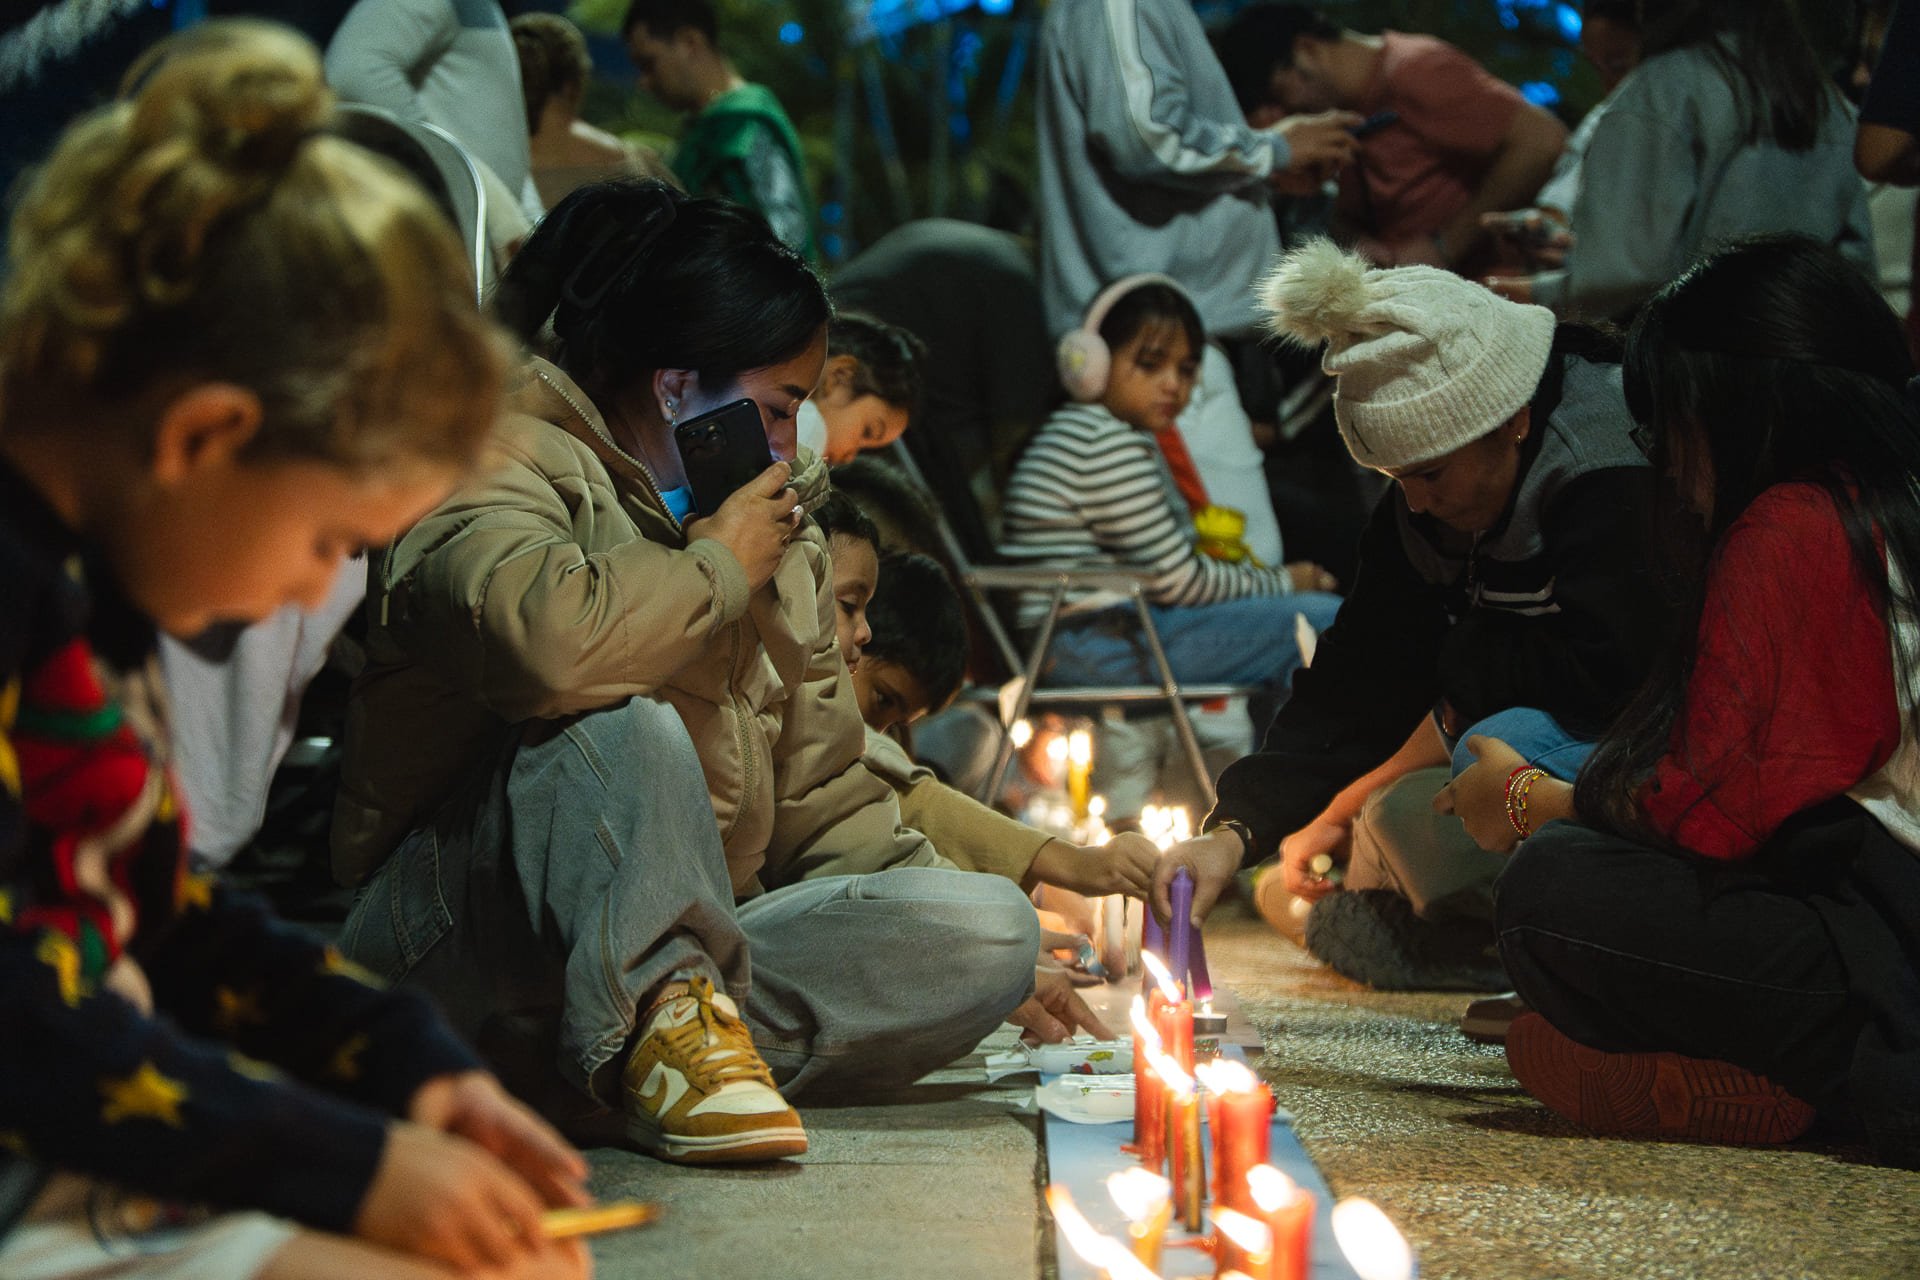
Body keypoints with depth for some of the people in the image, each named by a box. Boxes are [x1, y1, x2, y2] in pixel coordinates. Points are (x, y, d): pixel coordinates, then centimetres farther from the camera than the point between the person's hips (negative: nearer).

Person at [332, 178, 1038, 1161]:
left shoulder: (780, 536, 19)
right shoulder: (508, 465, -7)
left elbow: (822, 799, 22)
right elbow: (543, 637, -32)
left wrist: (959, 956, 10)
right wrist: (715, 568, -13)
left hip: (689, 940, 8)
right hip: (459, 944, -8)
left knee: (992, 928, -15)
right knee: (624, 727, -35)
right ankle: (660, 1015, -27)